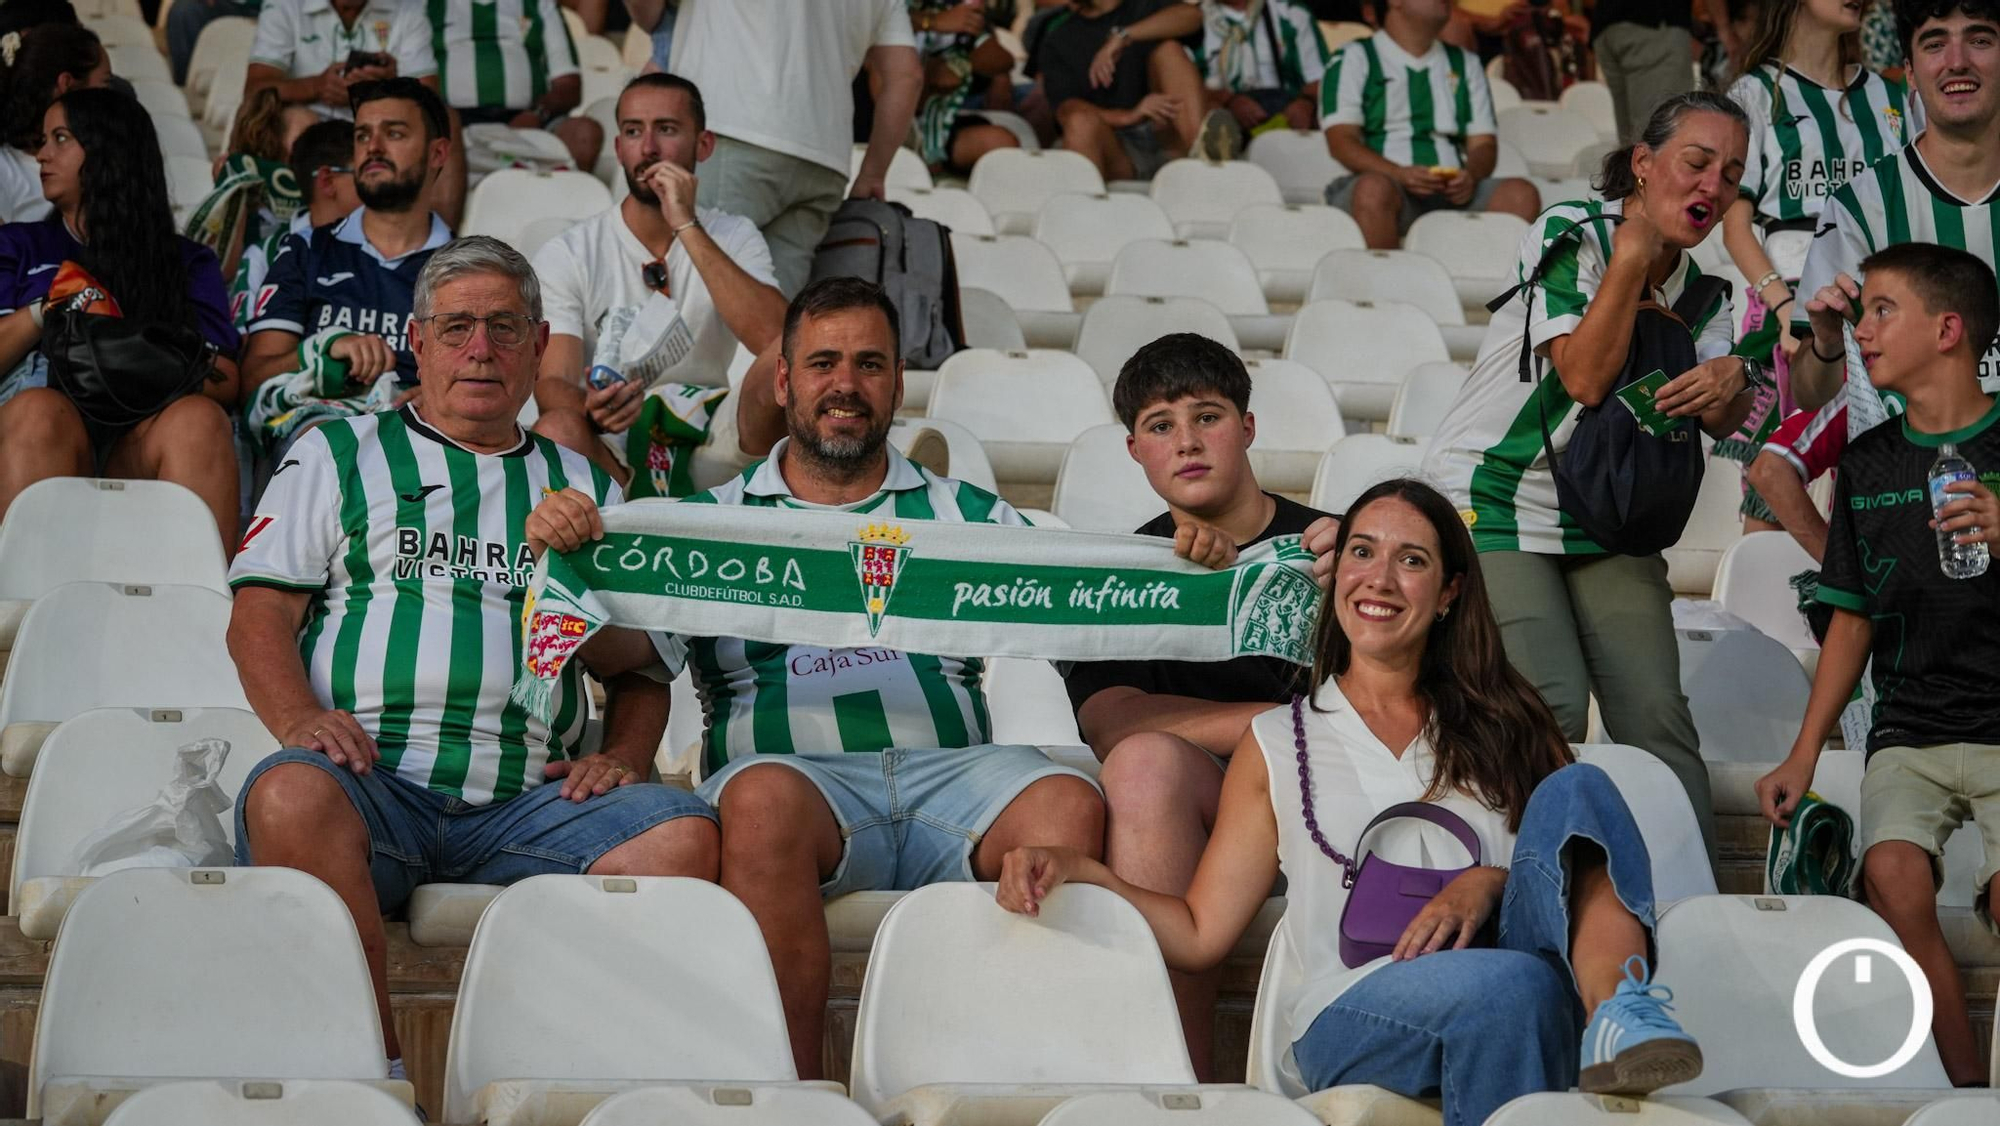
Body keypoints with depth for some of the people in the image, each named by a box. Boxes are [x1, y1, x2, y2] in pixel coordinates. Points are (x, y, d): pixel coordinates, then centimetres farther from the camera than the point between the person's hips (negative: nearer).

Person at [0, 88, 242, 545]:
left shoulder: (189, 262, 25)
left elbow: (226, 382, 9)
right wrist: (43, 314, -3)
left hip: (139, 449, 0)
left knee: (197, 419, -33)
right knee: (39, 411, -35)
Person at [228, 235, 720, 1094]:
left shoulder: (584, 487, 27)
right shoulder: (341, 455, 20)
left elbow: (640, 666, 25)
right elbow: (260, 613, 10)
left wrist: (623, 756, 4)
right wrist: (300, 716, -11)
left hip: (529, 798, 2)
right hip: (374, 777, -2)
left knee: (681, 833, -27)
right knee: (290, 796, -37)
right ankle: (373, 1079, -32)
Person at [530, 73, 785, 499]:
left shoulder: (735, 238, 7)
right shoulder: (566, 254, 1)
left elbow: (774, 339, -14)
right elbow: (553, 383, -9)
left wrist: (687, 226, -16)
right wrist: (592, 410, -35)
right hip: (608, 453, -1)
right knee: (556, 430, -37)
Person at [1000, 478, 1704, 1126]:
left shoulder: (1500, 723, 23)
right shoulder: (1278, 743, 20)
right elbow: (1201, 934, 16)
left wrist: (1493, 880, -9)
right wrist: (1073, 873, 0)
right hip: (1352, 1019, -2)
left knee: (1575, 788, -24)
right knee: (1510, 984, -37)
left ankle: (1617, 1019, -42)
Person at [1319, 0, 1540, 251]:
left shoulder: (1465, 64, 26)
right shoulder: (1355, 59, 12)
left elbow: (1484, 144, 16)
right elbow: (1341, 141, -1)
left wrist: (1470, 176, -9)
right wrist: (1400, 174, -18)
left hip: (1454, 192, 4)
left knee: (1521, 194, -25)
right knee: (1374, 188, -39)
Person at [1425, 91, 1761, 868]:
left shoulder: (1700, 292, 6)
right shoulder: (1569, 236, -12)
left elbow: (1722, 423, -1)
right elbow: (1584, 376, -23)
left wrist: (1730, 381, -25)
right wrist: (1635, 249, -23)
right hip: (1495, 506, -6)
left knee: (1656, 711, -5)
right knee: (1551, 707, -19)